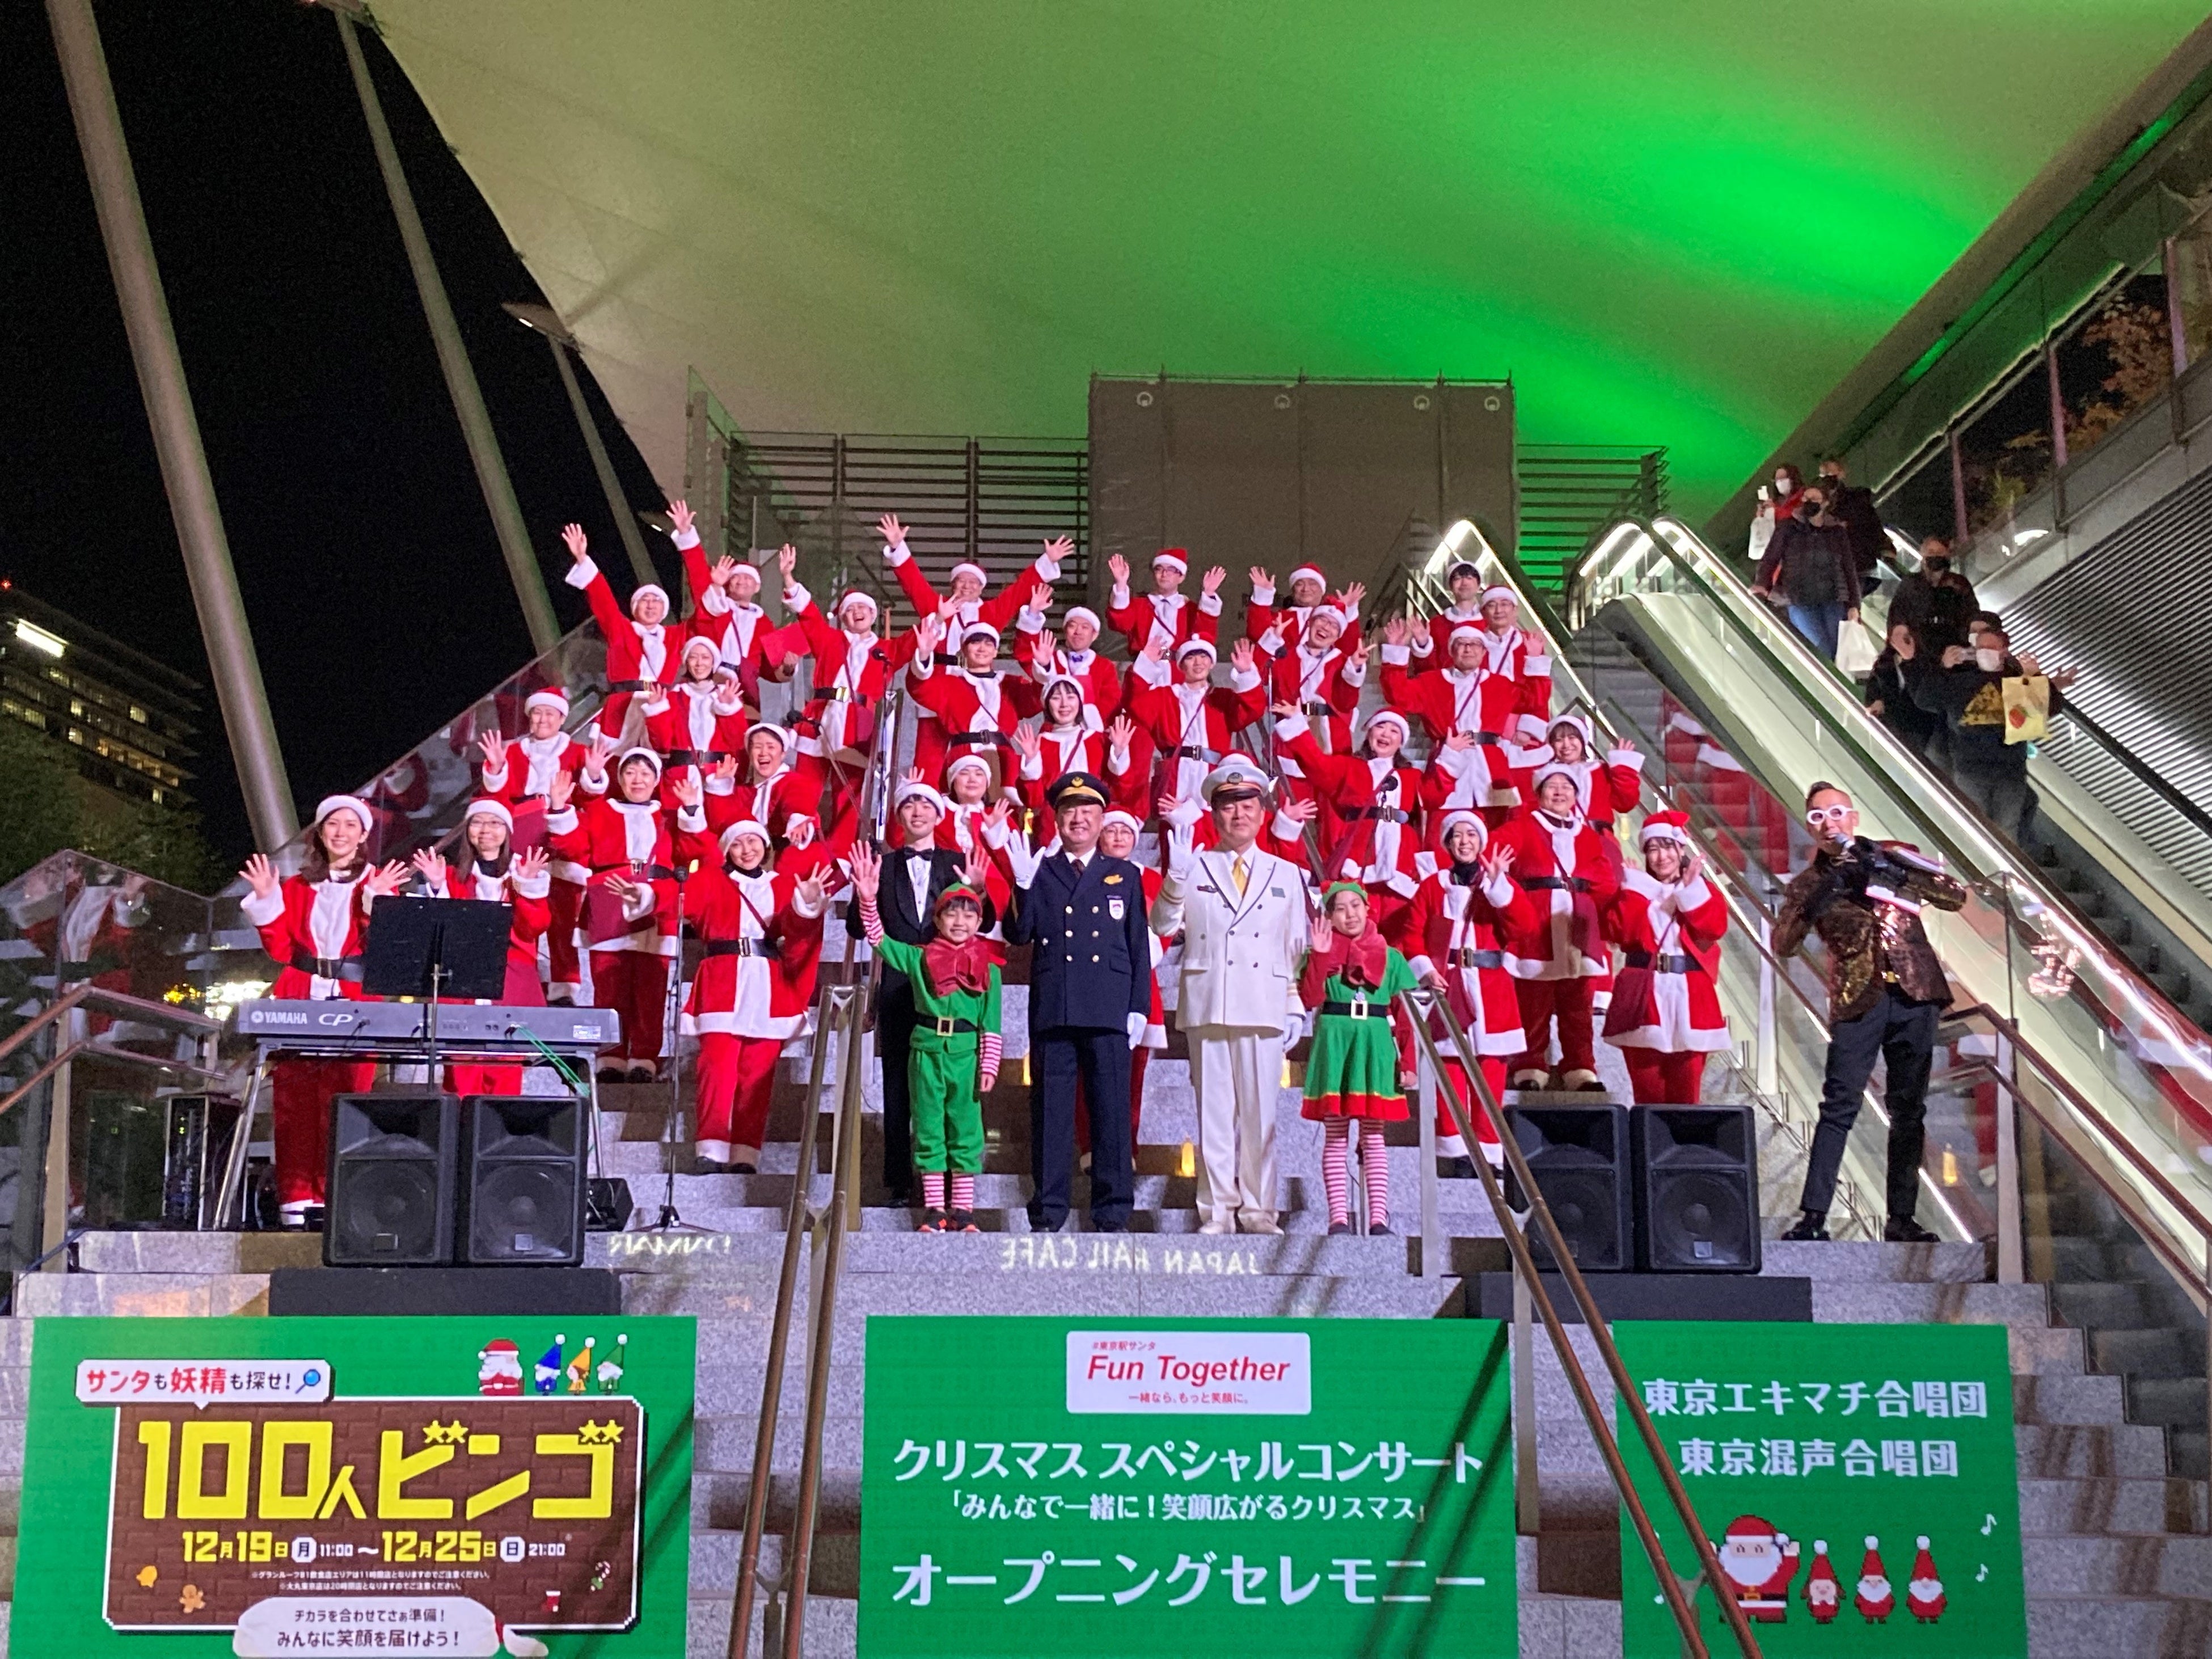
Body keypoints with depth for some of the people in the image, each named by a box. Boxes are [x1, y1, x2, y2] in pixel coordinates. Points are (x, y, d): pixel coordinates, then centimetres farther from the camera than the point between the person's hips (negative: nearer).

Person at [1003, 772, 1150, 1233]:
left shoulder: (1126, 876, 15)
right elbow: (1018, 935, 3)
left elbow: (1140, 947, 11)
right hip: (1052, 1011, 0)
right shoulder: (1040, 874, 14)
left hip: (1109, 1012, 0)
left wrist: (1140, 1007, 3)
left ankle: (1112, 1215, 6)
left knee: (1111, 1110, 0)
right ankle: (1048, 1214, 7)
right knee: (1050, 1112, 2)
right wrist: (1024, 886, -10)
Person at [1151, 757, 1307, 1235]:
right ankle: (1217, 1210, 6)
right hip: (1208, 1004, -1)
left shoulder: (1287, 875, 15)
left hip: (1265, 1007, 1)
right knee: (1214, 1111, 0)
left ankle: (1258, 1210, 10)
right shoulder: (1194, 868, 10)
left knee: (1260, 1111, 2)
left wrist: (1296, 1008, 8)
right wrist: (1176, 877, -14)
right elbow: (1164, 926, 0)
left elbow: (1298, 948, 15)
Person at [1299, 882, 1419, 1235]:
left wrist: (1408, 1061, 0)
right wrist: (1320, 955, -13)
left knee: (1374, 1134, 1)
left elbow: (1404, 1016, 6)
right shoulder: (1322, 953, 6)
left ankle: (1378, 1217, 0)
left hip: (1376, 1044, 1)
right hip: (1334, 1042, -1)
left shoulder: (1390, 957, 9)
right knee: (1336, 1135, 0)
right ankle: (1339, 1216, 0)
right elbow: (1311, 1000, -8)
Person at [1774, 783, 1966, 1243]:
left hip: (1915, 996, 2)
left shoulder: (1895, 856, 11)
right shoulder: (1808, 884, 8)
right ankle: (1812, 1216, -12)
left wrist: (1894, 875, -11)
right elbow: (1782, 945, -4)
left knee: (1909, 1110, 5)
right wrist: (1815, 904, -20)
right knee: (1839, 1106, -11)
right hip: (1858, 1001, -1)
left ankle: (1902, 1218, 11)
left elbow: (1956, 897, 4)